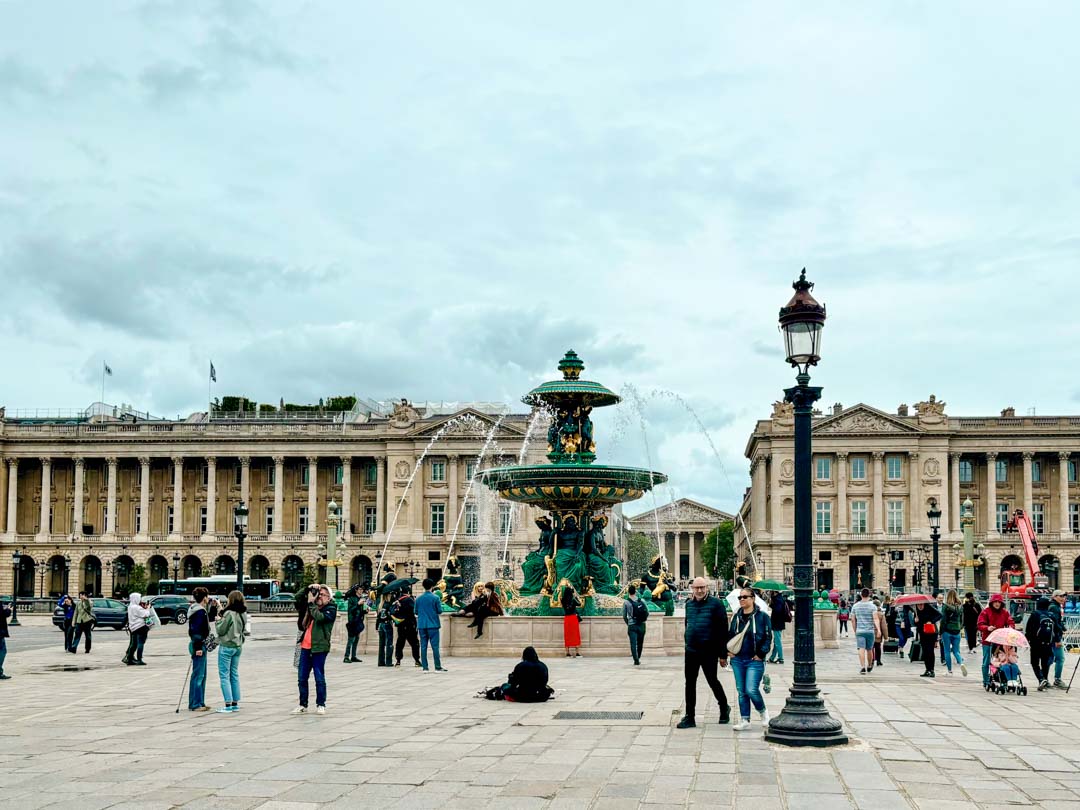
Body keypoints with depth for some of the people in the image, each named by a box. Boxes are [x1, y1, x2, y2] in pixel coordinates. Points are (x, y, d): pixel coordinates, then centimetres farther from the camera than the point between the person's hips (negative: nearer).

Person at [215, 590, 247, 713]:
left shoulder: (229, 614, -17)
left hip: (226, 647, -8)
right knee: (234, 674, 13)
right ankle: (235, 703, 16)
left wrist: (217, 621, 7)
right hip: (238, 646, 8)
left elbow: (221, 630, -14)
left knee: (224, 675, -3)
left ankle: (228, 705, -7)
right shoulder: (243, 614, 6)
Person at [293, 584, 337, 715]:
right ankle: (303, 705, 16)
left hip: (319, 648, -7)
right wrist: (309, 589, 9)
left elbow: (319, 617, -22)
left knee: (319, 678, -1)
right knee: (302, 678, 7)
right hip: (306, 646, 7)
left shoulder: (330, 609, -4)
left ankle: (321, 705, 9)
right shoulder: (314, 606, 16)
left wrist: (311, 603, -13)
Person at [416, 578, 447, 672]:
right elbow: (440, 611, -5)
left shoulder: (419, 599, 4)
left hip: (422, 625, 3)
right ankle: (438, 667, 0)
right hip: (433, 625, -3)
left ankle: (424, 667, 5)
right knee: (435, 646, -1)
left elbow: (416, 612, 9)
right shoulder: (435, 598, -7)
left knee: (423, 646, 6)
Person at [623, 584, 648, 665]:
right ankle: (638, 658, 28)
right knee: (640, 643, 17)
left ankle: (636, 661, -8)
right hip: (642, 625, 3)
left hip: (632, 626, -3)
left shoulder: (626, 602, -6)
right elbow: (647, 613, 4)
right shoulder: (642, 601, -1)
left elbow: (624, 616, -1)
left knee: (633, 643, -1)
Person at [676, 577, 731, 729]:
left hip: (709, 652, -5)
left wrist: (723, 654, -11)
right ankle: (690, 717, 12)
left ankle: (724, 708, 31)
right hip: (690, 652, 5)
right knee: (690, 683, 5)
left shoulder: (715, 604, -9)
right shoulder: (689, 604, 9)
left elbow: (723, 629, -10)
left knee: (712, 681, 7)